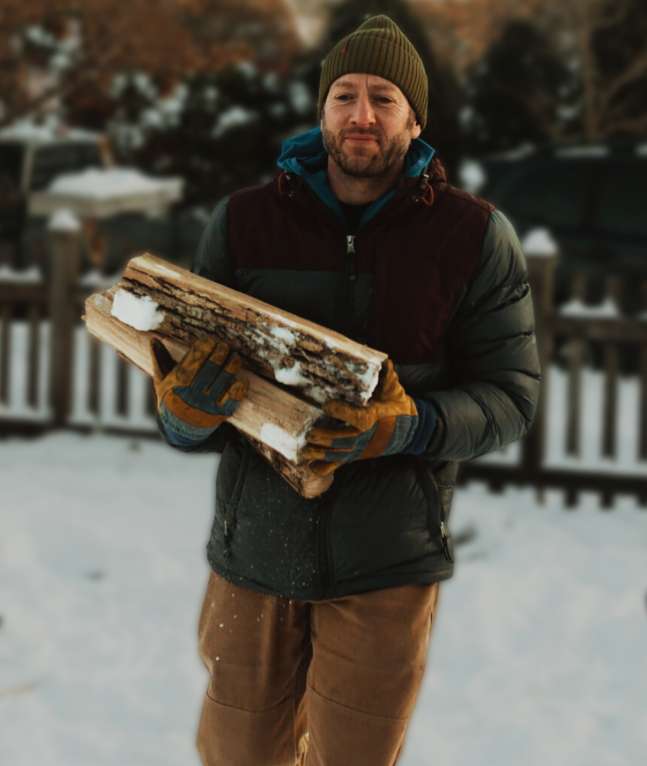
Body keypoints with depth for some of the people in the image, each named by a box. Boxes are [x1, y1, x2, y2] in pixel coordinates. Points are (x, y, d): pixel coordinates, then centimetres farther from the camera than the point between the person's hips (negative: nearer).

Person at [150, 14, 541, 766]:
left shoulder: (474, 238, -6)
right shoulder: (244, 222, -2)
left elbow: (511, 393, -4)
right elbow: (185, 430, 1)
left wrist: (410, 427, -23)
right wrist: (184, 409, -23)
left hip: (387, 562, -1)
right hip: (255, 544, 1)